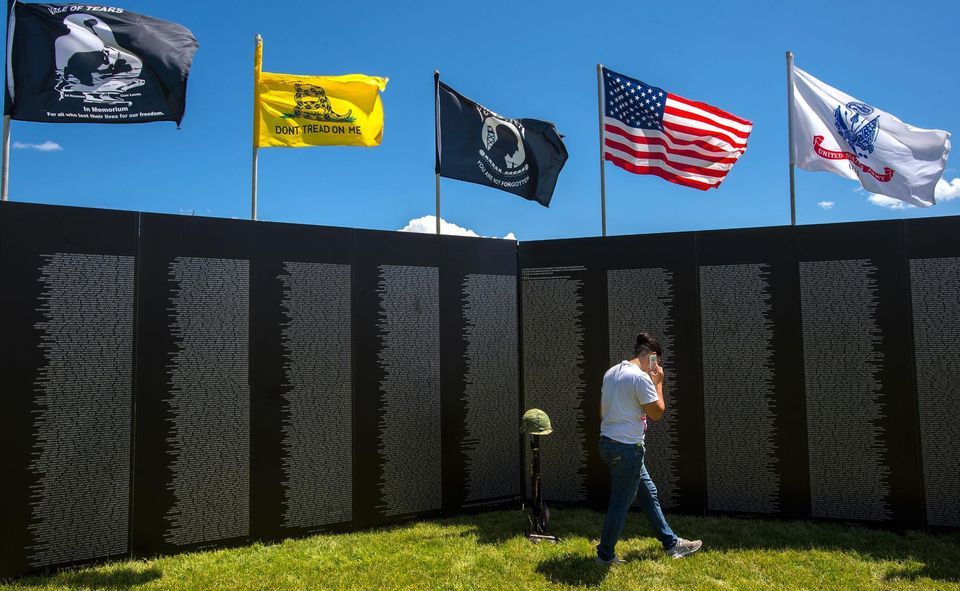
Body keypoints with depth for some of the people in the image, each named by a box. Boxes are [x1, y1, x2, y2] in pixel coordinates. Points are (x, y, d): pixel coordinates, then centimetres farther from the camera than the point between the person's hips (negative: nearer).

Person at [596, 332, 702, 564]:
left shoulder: (611, 372, 9)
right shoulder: (641, 377, -18)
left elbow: (602, 410, 16)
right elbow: (657, 413, -12)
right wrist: (658, 383, -3)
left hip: (607, 442, 10)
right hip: (627, 448, -10)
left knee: (648, 493, 19)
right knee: (621, 503, 4)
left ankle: (671, 543, 30)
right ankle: (605, 555, 16)